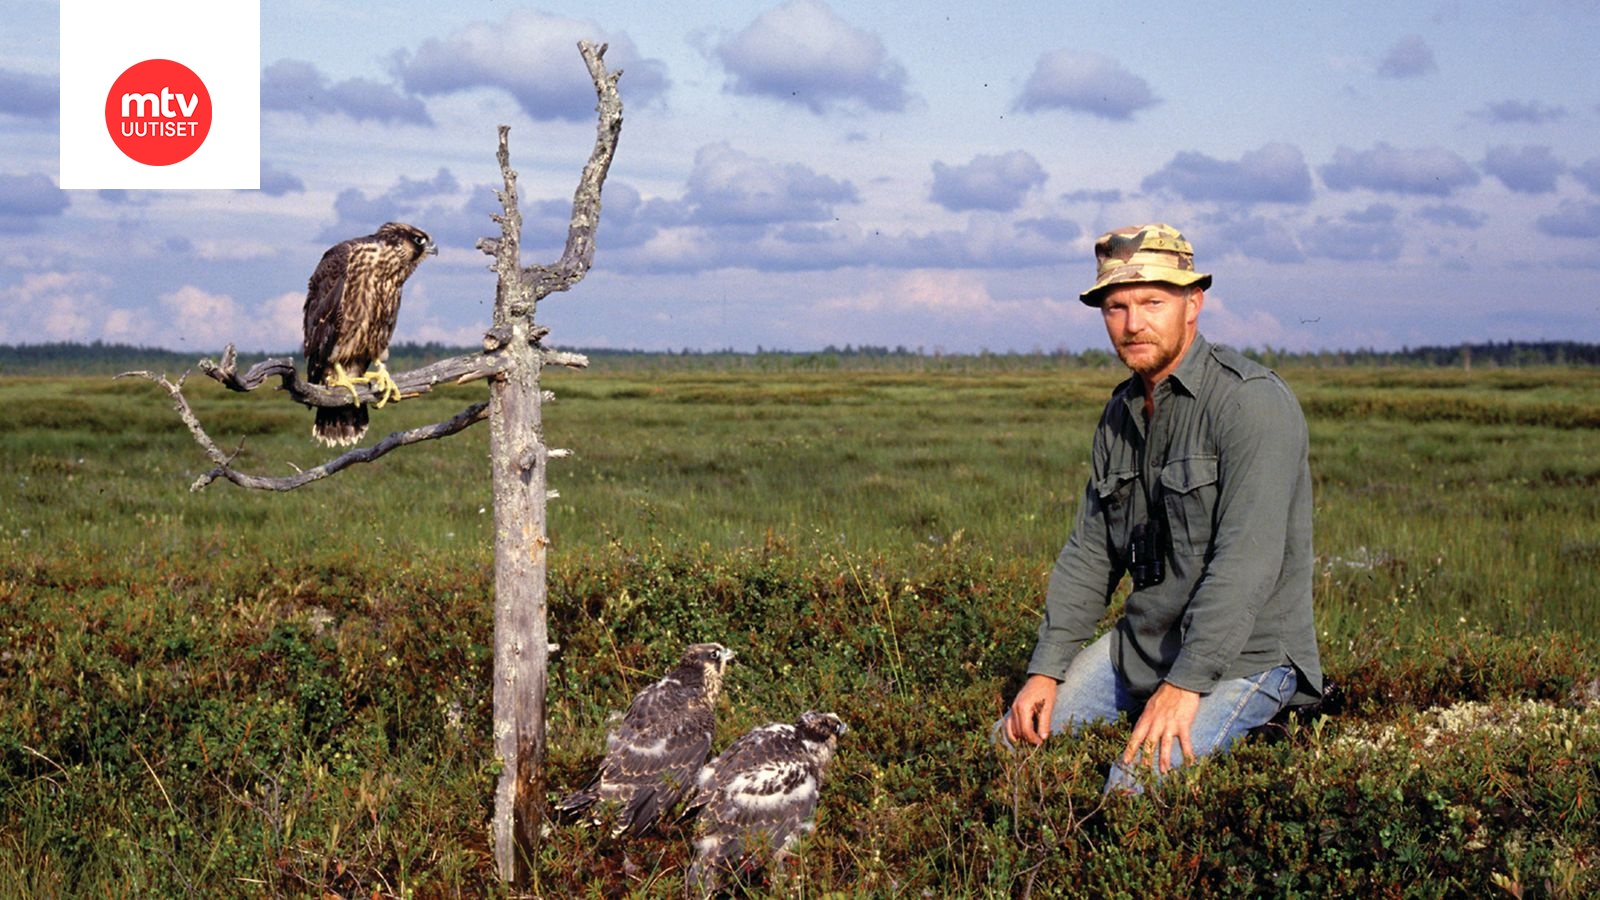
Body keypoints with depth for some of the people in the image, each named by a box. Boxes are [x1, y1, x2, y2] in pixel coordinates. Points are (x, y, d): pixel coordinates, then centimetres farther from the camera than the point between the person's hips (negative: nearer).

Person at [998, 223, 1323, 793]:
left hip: (1241, 653, -7)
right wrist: (1046, 670, 1)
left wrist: (1183, 685, -29)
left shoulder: (1252, 402, -17)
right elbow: (1088, 554, 12)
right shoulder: (1121, 414, 10)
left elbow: (1248, 561, -25)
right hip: (1140, 641, 8)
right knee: (1014, 741, 0)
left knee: (1137, 784, -26)